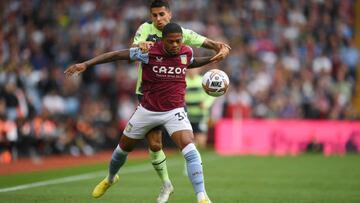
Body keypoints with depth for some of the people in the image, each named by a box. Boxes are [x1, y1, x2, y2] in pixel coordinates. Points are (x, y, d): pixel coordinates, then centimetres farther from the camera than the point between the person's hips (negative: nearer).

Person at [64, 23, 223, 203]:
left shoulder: (187, 52, -7)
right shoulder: (149, 52, -18)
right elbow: (116, 55, -14)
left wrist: (211, 59, 9)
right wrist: (86, 64, -18)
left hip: (174, 111, 0)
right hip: (147, 110, 0)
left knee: (190, 150, -24)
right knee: (123, 149, 19)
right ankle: (110, 178, 51)